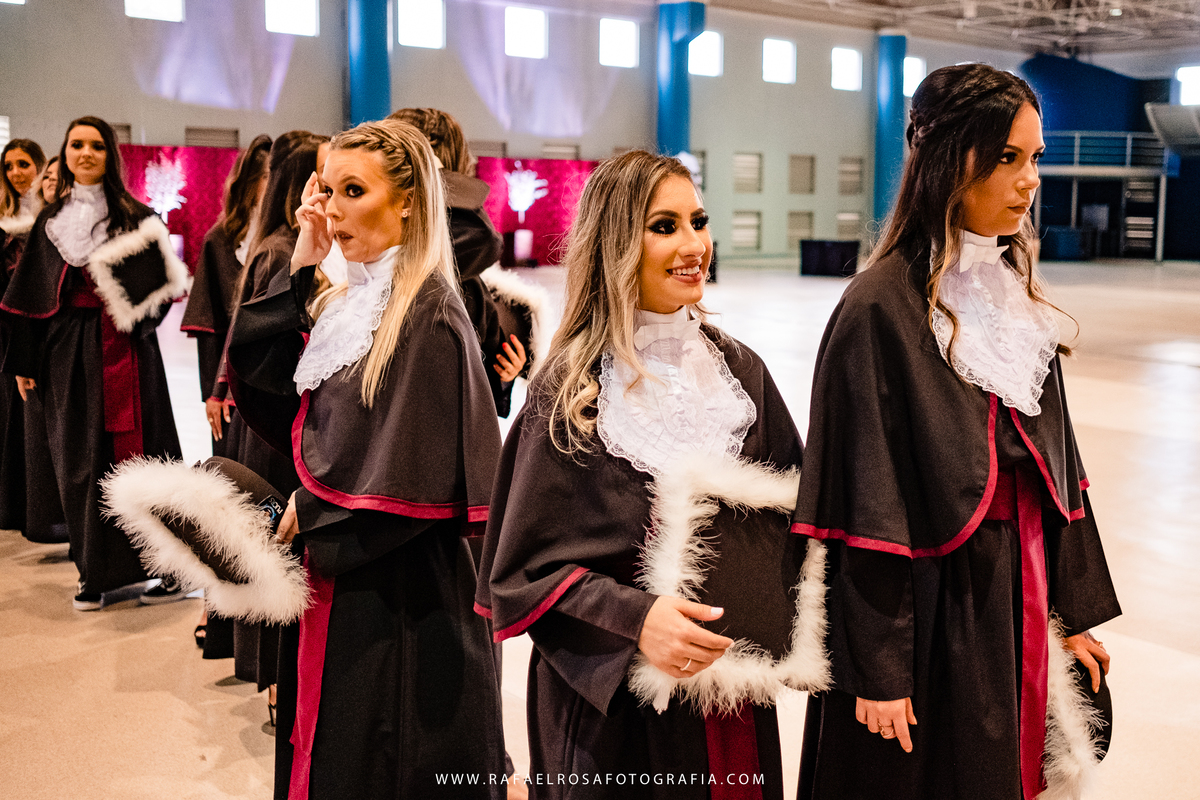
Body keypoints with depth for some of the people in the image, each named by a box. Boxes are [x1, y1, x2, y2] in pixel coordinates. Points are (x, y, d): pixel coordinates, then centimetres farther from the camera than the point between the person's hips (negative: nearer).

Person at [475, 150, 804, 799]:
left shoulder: (740, 372, 2)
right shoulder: (571, 392, -10)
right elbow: (524, 566, -10)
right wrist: (634, 618, -24)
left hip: (736, 694, 4)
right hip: (612, 703, -4)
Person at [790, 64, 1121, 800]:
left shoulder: (1016, 291, 6)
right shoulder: (882, 309, -17)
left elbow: (1057, 461, 10)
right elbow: (867, 504, -17)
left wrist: (1076, 612, 10)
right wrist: (877, 671, -15)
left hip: (1022, 604, 7)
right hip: (933, 613, -7)